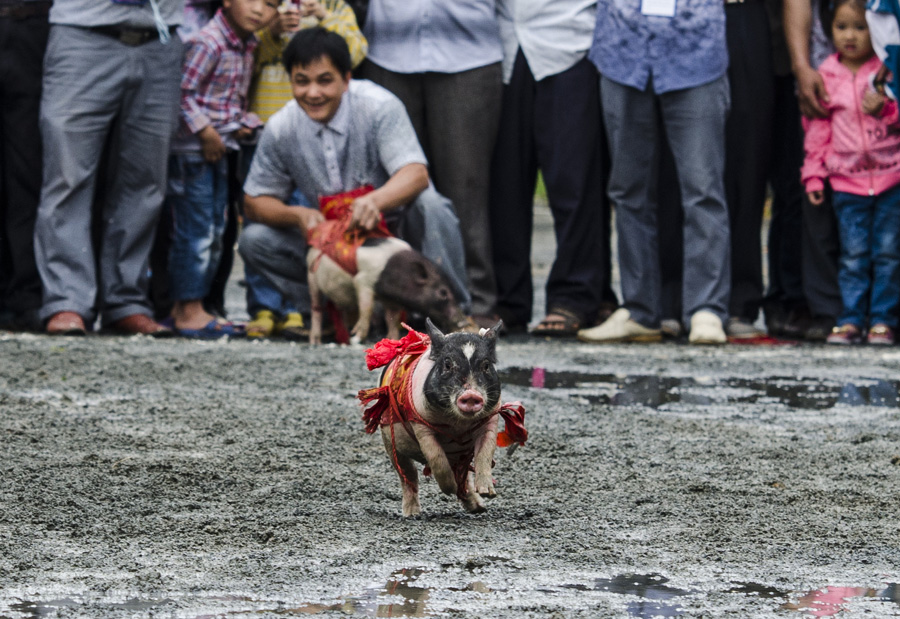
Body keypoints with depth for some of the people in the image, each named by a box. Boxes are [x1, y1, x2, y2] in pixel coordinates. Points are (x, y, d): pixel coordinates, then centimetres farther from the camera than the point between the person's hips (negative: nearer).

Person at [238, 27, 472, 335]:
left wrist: (375, 200, -53)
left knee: (428, 204, -36)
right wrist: (297, 215, -22)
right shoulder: (281, 129, -6)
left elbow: (416, 174, -30)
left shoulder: (378, 106, -18)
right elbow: (254, 202, 1)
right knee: (254, 240, -14)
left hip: (395, 228, -4)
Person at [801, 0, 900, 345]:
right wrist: (813, 174, 9)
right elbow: (817, 128, 12)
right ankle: (852, 320, 5)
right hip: (848, 180, 1)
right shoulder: (826, 76, 6)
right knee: (853, 255, 1)